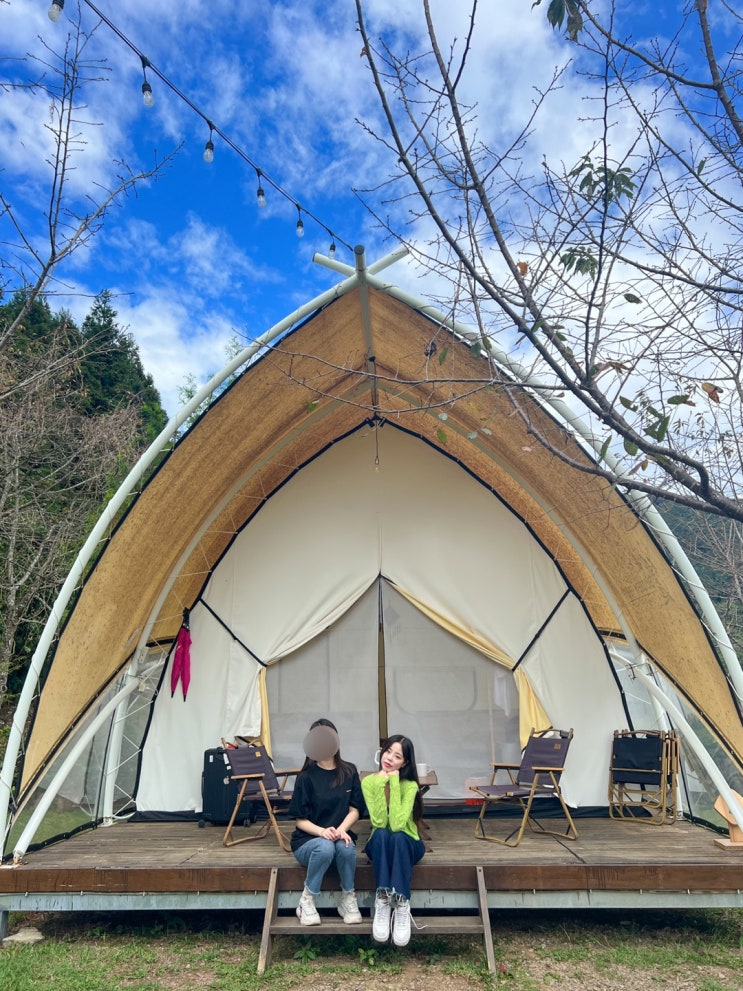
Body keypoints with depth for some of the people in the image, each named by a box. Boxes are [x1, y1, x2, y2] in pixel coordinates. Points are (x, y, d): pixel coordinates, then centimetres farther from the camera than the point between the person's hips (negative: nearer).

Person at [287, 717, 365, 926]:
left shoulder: (349, 772, 1)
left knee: (346, 847, -33)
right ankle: (306, 901, -14)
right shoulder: (306, 776, -8)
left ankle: (348, 899, -8)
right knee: (325, 847, -36)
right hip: (308, 840, -2)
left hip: (340, 836, 2)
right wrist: (322, 831, -26)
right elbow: (300, 820, -7)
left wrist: (341, 829, -20)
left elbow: (354, 810, 0)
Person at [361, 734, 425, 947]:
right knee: (381, 834, -34)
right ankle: (382, 900, -32)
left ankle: (402, 904, -34)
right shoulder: (369, 782, -13)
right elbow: (379, 822, -25)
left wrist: (394, 783, -32)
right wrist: (381, 784, -31)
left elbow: (397, 824, -32)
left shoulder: (409, 785, -18)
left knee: (397, 837, -36)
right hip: (380, 846, 1)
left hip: (407, 845, -1)